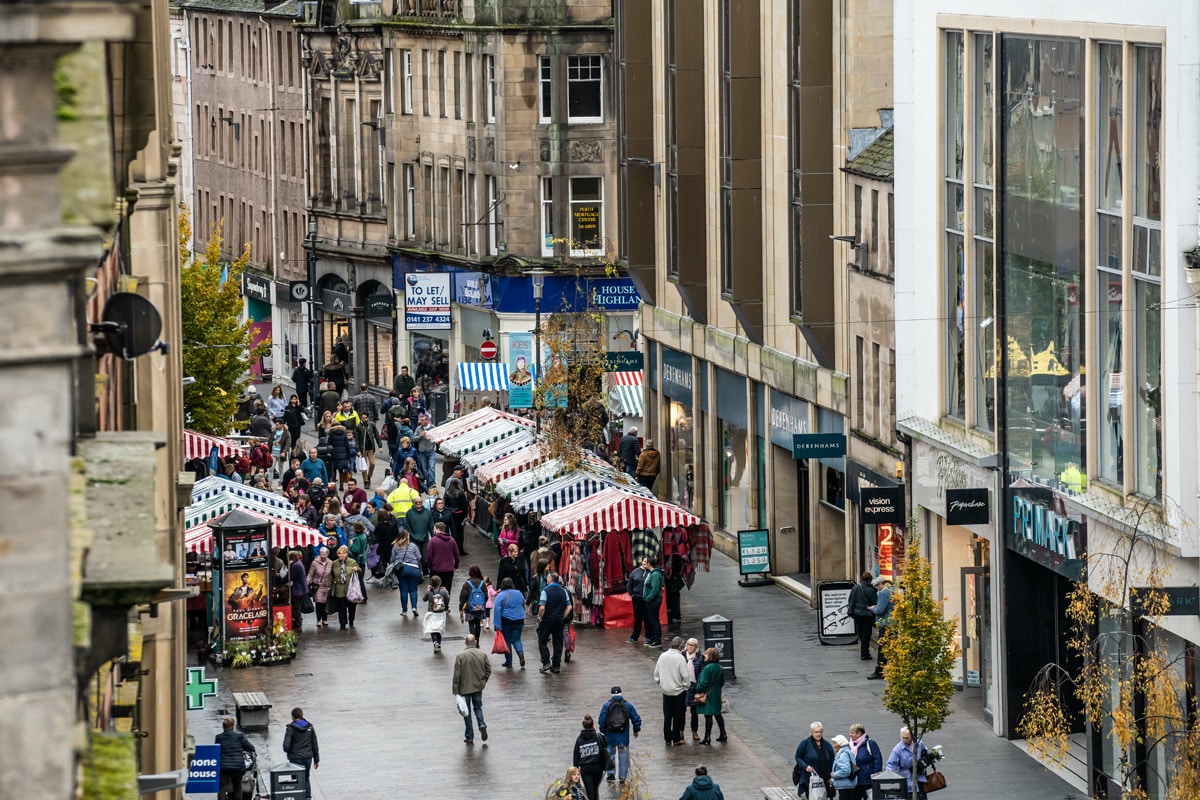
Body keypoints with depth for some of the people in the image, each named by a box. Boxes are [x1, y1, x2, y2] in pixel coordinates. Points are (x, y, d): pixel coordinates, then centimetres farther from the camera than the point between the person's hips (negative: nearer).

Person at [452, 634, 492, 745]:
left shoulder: (460, 656, -13)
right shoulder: (482, 654, -4)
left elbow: (457, 675, -13)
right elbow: (488, 670, 1)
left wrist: (456, 690, -6)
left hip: (465, 689, -3)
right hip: (478, 687, 3)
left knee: (467, 712, 7)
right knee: (478, 707, 20)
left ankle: (470, 737, 10)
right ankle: (482, 724, -7)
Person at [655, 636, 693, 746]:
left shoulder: (662, 656, -1)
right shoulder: (680, 658, -17)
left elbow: (656, 673, 6)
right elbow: (686, 675, -17)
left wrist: (660, 683, 19)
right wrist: (685, 686, 0)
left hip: (666, 691, 4)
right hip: (678, 691, -4)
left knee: (667, 716, 12)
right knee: (678, 716, 6)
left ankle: (667, 739, 16)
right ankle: (676, 739, 9)